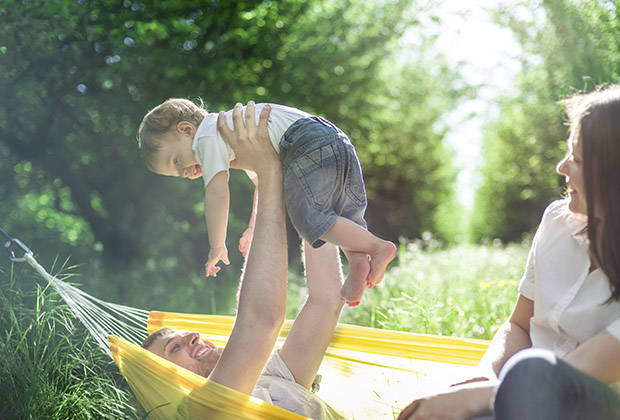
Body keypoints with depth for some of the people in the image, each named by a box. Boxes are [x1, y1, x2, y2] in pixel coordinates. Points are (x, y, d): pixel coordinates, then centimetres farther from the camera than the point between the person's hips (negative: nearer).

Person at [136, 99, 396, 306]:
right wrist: (254, 226, 40)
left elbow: (217, 193, -6)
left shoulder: (207, 137, 3)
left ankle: (378, 247, -15)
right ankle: (357, 259, -1)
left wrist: (217, 246, -1)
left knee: (309, 218, -11)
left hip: (310, 146, -10)